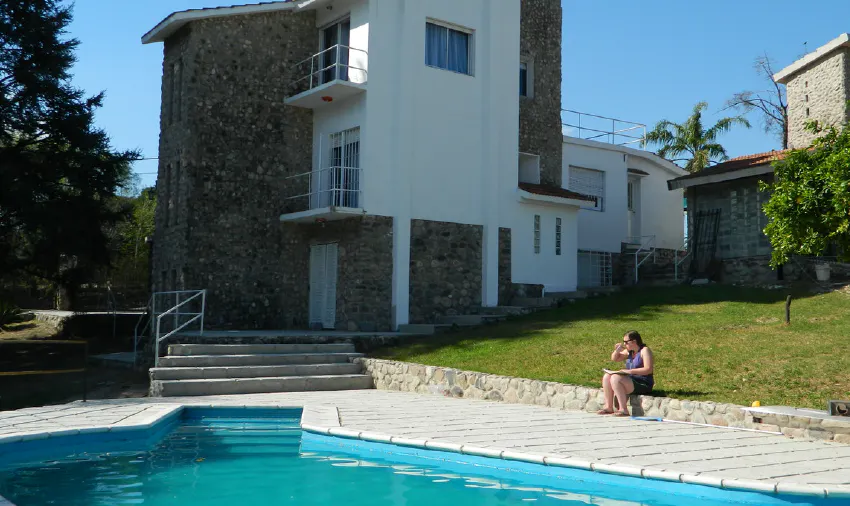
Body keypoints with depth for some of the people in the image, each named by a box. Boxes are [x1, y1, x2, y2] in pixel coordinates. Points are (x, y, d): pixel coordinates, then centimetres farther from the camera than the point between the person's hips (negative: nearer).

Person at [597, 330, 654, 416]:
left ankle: (623, 410, -27)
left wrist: (630, 371, -24)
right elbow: (614, 359, 25)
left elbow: (648, 369, -20)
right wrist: (617, 350, 3)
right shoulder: (629, 351, 13)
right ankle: (609, 407, -3)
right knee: (607, 377, -4)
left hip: (643, 385, -9)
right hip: (631, 380, 9)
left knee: (615, 378, -27)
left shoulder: (645, 350, -10)